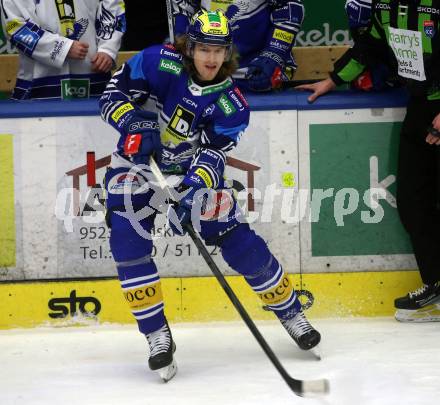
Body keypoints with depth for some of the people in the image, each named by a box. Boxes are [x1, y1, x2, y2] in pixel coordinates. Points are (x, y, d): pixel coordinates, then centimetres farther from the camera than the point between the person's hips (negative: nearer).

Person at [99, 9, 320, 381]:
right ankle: (157, 336, -12)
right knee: (127, 238, -22)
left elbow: (213, 154, -21)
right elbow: (114, 94, -13)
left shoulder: (231, 104, -15)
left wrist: (195, 189, -39)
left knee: (239, 242, -5)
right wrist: (136, 124, -31)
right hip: (138, 164, -1)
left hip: (194, 171, 1)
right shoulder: (160, 63, -19)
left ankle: (291, 312, 17)